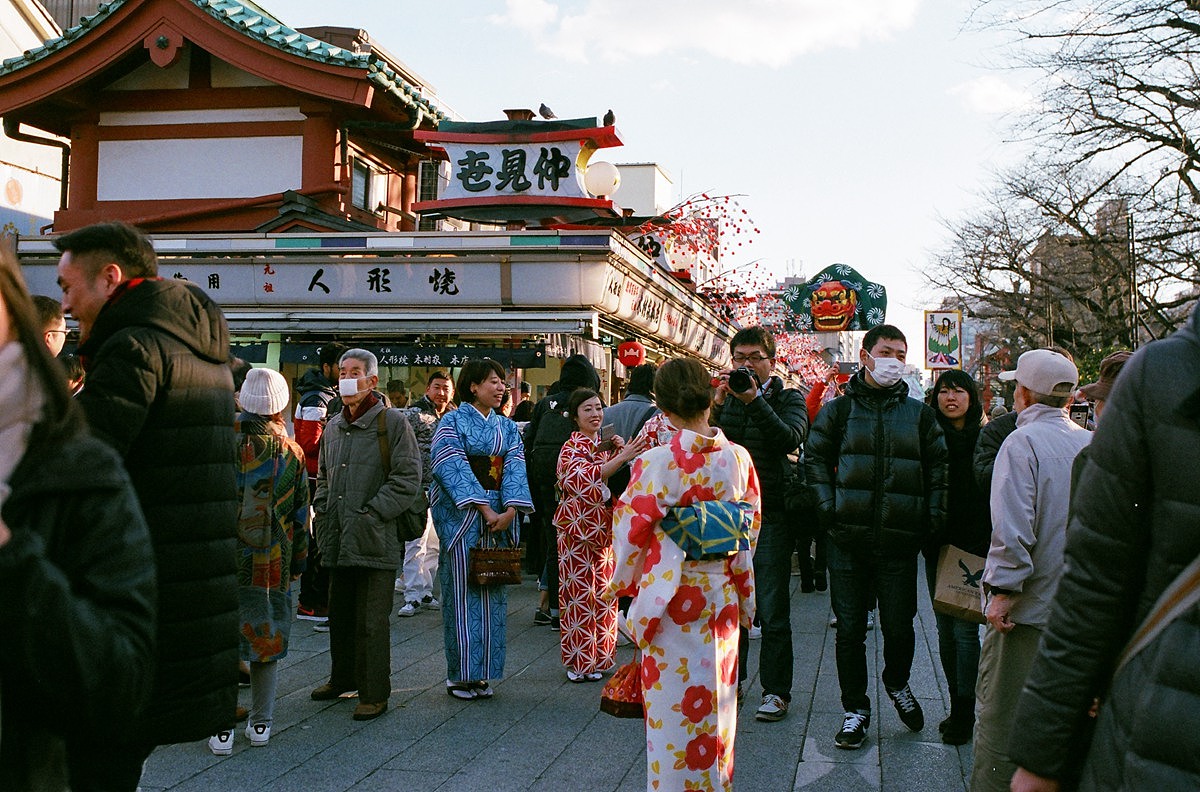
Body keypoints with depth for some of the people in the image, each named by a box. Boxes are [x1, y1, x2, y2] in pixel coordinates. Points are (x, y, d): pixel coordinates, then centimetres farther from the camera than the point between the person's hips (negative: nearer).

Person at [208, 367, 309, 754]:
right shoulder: (291, 452, 0)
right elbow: (301, 514, 6)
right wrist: (297, 563, 16)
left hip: (225, 559, -2)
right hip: (274, 564, 2)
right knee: (267, 639, 13)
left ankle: (221, 729, 7)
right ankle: (261, 723, 21)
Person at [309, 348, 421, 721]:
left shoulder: (392, 422, -6)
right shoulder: (333, 427, 15)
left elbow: (407, 479, -11)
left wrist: (371, 514, -15)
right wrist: (322, 509, 12)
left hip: (375, 541, -7)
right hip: (337, 539, 7)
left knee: (371, 621, -3)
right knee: (339, 615, 17)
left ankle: (374, 694, 7)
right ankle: (342, 678, 34)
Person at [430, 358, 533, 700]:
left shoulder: (507, 427, 14)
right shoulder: (452, 422, -1)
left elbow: (515, 468, 2)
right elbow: (455, 468, -12)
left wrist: (510, 510, -13)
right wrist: (484, 509, -18)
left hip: (499, 517, 5)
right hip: (461, 515, -5)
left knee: (493, 593, 5)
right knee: (463, 592, -2)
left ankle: (482, 673, 12)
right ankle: (459, 674, 5)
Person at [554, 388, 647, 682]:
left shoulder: (606, 445, 13)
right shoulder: (572, 448, -6)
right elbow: (586, 478, -23)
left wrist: (621, 451, -2)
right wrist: (621, 458, -31)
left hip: (604, 528, 6)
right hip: (578, 528, -6)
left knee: (602, 592, 8)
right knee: (580, 593, -2)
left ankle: (599, 656, 17)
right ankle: (579, 661, 6)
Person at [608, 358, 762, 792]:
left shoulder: (656, 463, -16)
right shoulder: (739, 457, -3)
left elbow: (631, 531, -11)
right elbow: (753, 526, 7)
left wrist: (623, 584, 5)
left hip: (672, 596, -4)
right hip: (722, 594, 5)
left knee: (673, 703, 6)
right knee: (716, 693, 17)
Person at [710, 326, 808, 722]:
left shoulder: (789, 399, 3)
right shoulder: (725, 397, 11)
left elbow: (790, 439, -17)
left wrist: (755, 400, -24)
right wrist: (717, 404, -16)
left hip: (770, 514, -3)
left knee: (772, 611, -1)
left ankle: (776, 691, 8)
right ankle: (729, 680, 24)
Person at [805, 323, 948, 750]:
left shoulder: (919, 413, 9)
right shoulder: (838, 409, 5)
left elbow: (938, 467, 12)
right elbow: (815, 459, 6)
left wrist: (932, 519, 1)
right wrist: (828, 508, -5)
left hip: (899, 541, 1)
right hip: (849, 539, -1)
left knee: (899, 626, 6)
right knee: (850, 629, 4)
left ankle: (897, 684, 36)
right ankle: (855, 708, 20)